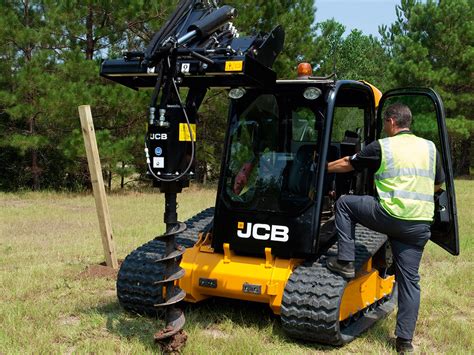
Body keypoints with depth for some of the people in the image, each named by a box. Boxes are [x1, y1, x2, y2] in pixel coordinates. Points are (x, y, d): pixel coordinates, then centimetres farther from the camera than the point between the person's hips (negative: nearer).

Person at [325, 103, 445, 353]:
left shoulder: (382, 147, 1)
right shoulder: (429, 147, 13)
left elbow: (347, 164, 11)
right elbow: (438, 184, 24)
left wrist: (323, 168, 27)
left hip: (391, 216, -5)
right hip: (421, 224, 5)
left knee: (344, 203, 15)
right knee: (409, 279, 11)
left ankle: (345, 262, 10)